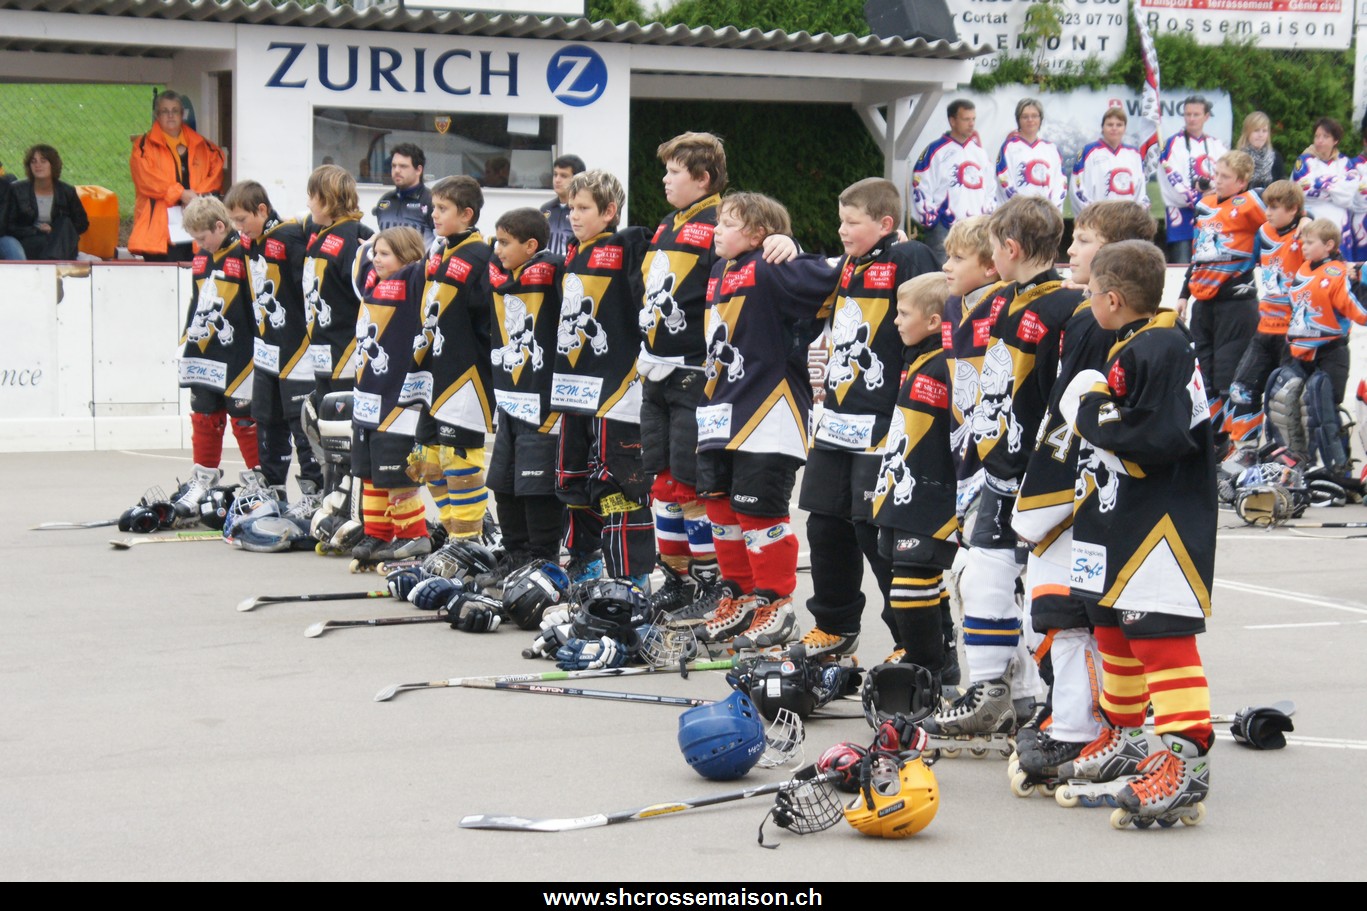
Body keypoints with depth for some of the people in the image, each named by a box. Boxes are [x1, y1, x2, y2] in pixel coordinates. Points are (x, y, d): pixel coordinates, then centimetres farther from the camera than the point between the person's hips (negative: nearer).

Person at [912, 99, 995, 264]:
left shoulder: (979, 150, 16)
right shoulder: (936, 151, -4)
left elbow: (989, 187, 24)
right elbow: (920, 187, -6)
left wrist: (989, 214, 15)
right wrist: (929, 220, -9)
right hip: (944, 229, -6)